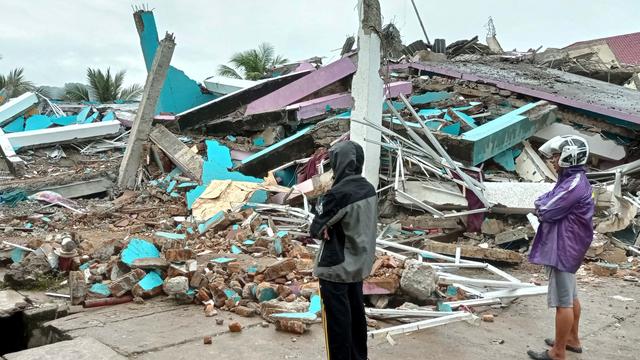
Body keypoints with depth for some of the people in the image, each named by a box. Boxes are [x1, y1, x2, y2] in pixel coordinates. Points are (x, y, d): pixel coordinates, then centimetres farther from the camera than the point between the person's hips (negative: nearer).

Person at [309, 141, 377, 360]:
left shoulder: (338, 193, -24)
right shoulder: (369, 189, 1)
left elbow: (316, 229, -16)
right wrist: (332, 227, -4)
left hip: (336, 267, -8)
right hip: (359, 264, 8)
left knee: (337, 320, 4)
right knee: (356, 314, 19)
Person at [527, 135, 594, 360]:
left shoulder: (574, 185, -23)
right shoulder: (574, 180, 11)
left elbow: (545, 211, -22)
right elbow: (548, 202, 15)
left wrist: (541, 204, -3)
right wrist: (545, 204, -6)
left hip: (562, 248, -11)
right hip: (568, 247, 11)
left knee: (563, 302, -2)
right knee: (570, 297, 22)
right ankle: (572, 339, 37)